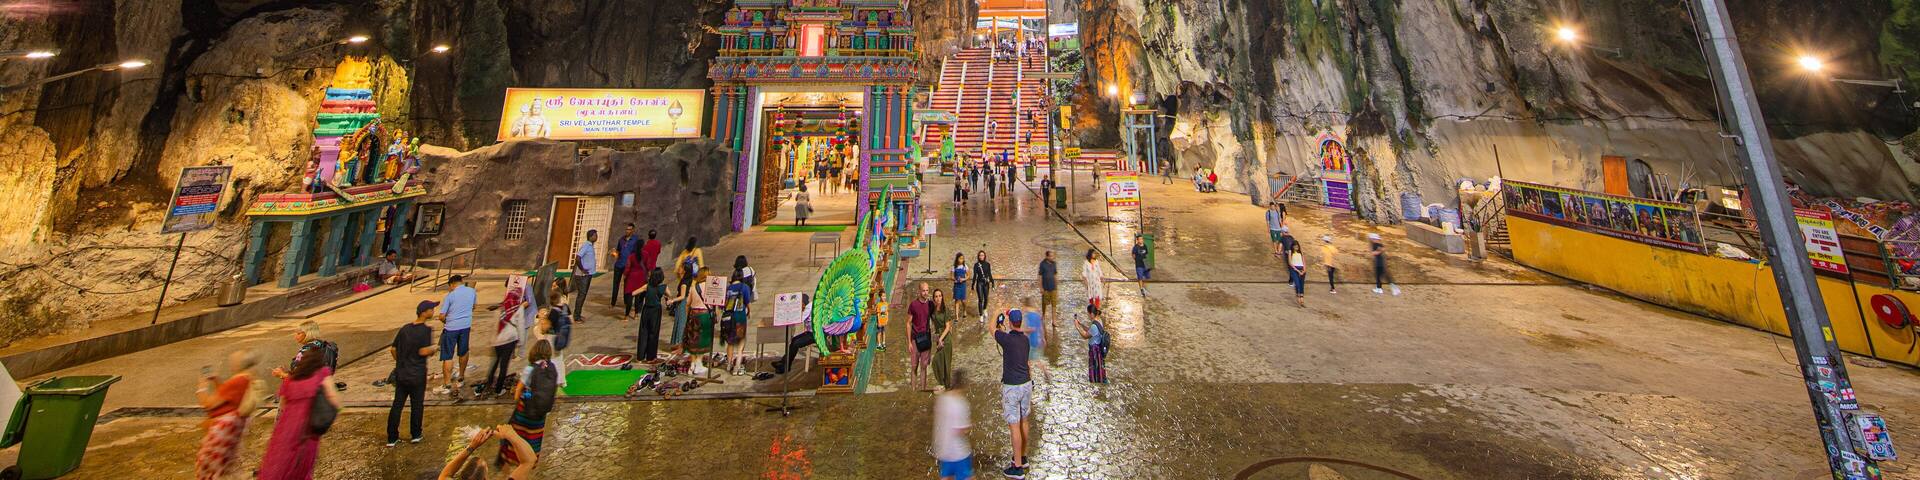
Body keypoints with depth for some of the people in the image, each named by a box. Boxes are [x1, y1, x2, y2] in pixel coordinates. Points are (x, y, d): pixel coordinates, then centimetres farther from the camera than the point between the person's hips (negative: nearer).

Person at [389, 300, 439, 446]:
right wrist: (435, 348, -2)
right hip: (417, 375, -5)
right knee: (417, 405, 8)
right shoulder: (426, 330, -14)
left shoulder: (404, 328, 6)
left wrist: (400, 362, 22)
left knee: (397, 405, 10)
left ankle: (392, 438, 15)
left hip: (401, 374, 5)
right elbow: (423, 351, -21)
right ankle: (416, 435, 17)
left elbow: (394, 349, 10)